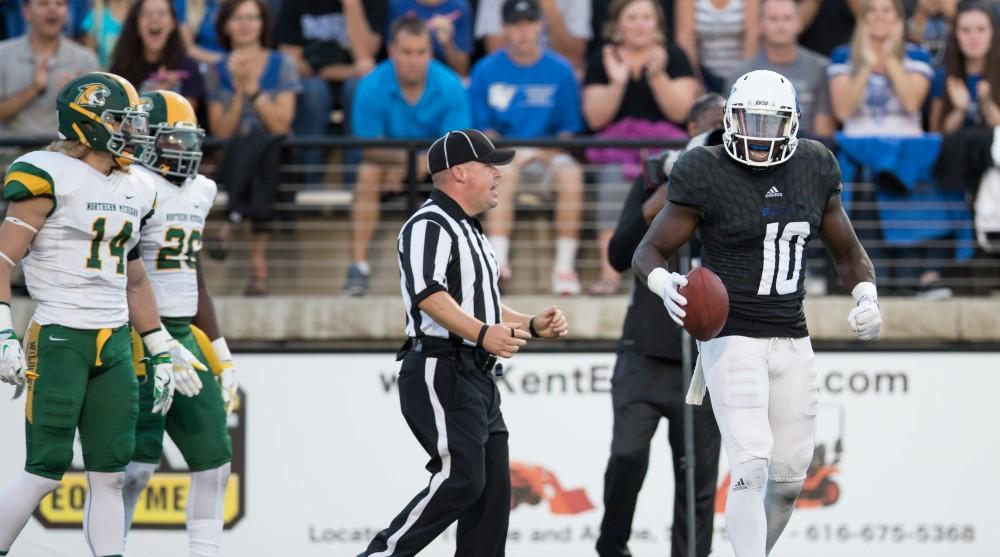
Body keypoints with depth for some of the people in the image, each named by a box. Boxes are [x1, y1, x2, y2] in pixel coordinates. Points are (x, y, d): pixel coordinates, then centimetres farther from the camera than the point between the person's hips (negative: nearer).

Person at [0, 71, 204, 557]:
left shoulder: (133, 191, 14)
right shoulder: (50, 177, -9)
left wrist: (160, 352, 22)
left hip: (115, 343, 7)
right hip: (59, 339, -7)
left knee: (110, 474, 4)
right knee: (46, 471, -8)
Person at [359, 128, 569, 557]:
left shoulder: (471, 233, 24)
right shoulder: (430, 225, -9)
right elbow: (428, 295, -25)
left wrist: (533, 326, 18)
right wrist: (482, 333, -38)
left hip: (477, 378, 10)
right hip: (440, 374, -10)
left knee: (493, 489, 5)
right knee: (460, 479, -20)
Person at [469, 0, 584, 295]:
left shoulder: (560, 71, 4)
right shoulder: (487, 71, 3)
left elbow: (568, 131, 6)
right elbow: (483, 127, 4)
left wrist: (545, 153, -13)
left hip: (547, 153, 1)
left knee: (570, 172, -31)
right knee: (504, 170, -35)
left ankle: (565, 265, -31)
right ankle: (498, 259, -45)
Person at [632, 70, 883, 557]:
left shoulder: (813, 170, 6)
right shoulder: (708, 175, -8)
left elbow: (847, 251, 18)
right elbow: (648, 252, -4)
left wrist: (867, 298, -1)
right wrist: (666, 285, -26)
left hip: (792, 343, 6)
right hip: (733, 340, -6)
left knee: (789, 478, 10)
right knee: (752, 471, -18)